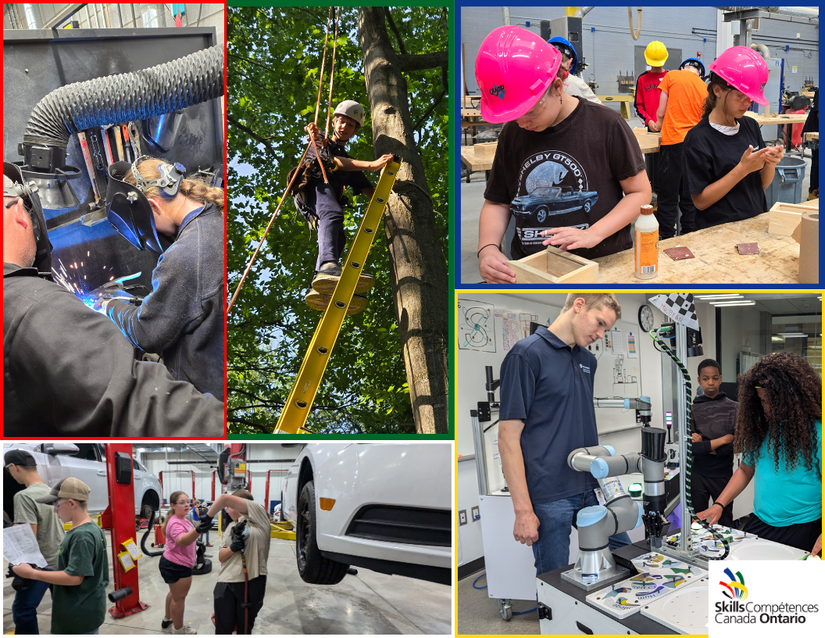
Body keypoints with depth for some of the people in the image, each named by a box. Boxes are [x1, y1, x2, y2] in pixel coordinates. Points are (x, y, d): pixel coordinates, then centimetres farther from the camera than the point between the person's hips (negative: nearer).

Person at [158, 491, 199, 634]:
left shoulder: (183, 519, 7)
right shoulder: (176, 523, -26)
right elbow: (183, 540, -46)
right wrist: (199, 529, -62)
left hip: (175, 563, 11)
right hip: (177, 566, -11)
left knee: (175, 593, 27)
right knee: (179, 598, 3)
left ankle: (168, 620, 44)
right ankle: (178, 630, 18)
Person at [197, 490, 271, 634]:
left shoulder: (257, 512, -3)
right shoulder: (231, 527, 17)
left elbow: (225, 498, -15)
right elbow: (221, 557, 10)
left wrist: (208, 517, -6)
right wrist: (232, 548, -10)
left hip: (252, 582, -5)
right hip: (227, 582, 5)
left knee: (245, 629, 9)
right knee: (223, 629, 6)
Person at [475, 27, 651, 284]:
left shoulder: (605, 125, -4)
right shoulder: (512, 133, 7)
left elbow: (640, 192, 1)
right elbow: (497, 203, 13)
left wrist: (593, 235, -14)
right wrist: (487, 248, -8)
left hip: (603, 263, -2)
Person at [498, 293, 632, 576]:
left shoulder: (588, 360, 12)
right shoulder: (527, 354, -12)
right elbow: (508, 436, -15)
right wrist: (523, 510, -18)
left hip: (592, 489, 7)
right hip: (550, 497, -7)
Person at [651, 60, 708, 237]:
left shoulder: (672, 76, 1)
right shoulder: (704, 88, 11)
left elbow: (661, 112, 1)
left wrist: (658, 125, 22)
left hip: (673, 141, -4)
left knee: (668, 197, 0)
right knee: (690, 196, 13)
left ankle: (666, 239, 1)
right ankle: (688, 234, 18)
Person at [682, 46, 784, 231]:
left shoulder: (751, 126, 9)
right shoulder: (698, 138, -10)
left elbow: (762, 185, 14)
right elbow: (700, 201, -13)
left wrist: (770, 164, -6)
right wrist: (743, 169, -16)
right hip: (718, 231, -4)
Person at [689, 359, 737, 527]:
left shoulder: (733, 408, -1)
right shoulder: (692, 409, -2)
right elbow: (689, 446, -11)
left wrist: (703, 445, -11)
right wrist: (722, 440, -12)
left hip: (723, 475, 0)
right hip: (697, 475, 0)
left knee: (725, 524, 13)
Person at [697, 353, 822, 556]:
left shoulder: (816, 432, -13)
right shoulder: (760, 426, 5)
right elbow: (745, 470, 15)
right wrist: (719, 505, 4)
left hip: (802, 530, -5)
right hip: (758, 523, 5)